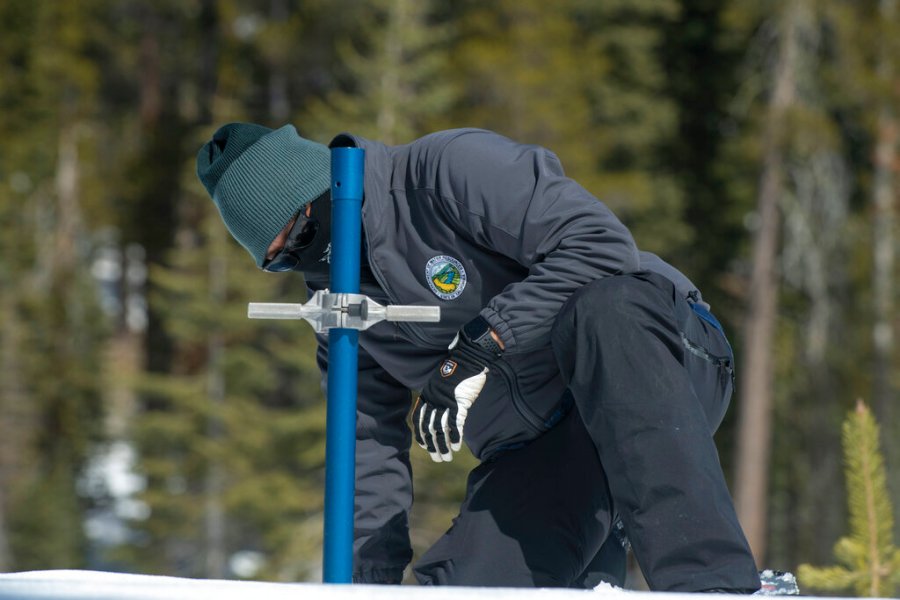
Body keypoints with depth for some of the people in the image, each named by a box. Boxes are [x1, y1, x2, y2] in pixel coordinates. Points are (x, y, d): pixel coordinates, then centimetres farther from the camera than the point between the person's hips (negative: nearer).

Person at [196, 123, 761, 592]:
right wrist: (368, 582, 4)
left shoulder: (449, 168, -14)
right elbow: (372, 448, 15)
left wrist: (478, 347, -26)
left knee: (601, 310, -42)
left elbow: (599, 243, -25)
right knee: (460, 591, -21)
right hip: (541, 456, 6)